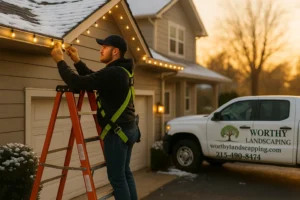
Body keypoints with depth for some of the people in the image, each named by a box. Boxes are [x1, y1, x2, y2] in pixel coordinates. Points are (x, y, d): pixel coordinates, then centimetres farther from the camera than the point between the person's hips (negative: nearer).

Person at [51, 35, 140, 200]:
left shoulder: (112, 73, -20)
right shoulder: (121, 71, 12)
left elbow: (77, 83, -23)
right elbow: (92, 79, 21)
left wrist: (60, 61, -11)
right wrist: (77, 61, 14)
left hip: (117, 132, -10)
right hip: (129, 129, 10)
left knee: (116, 177, 0)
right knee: (125, 173, 17)